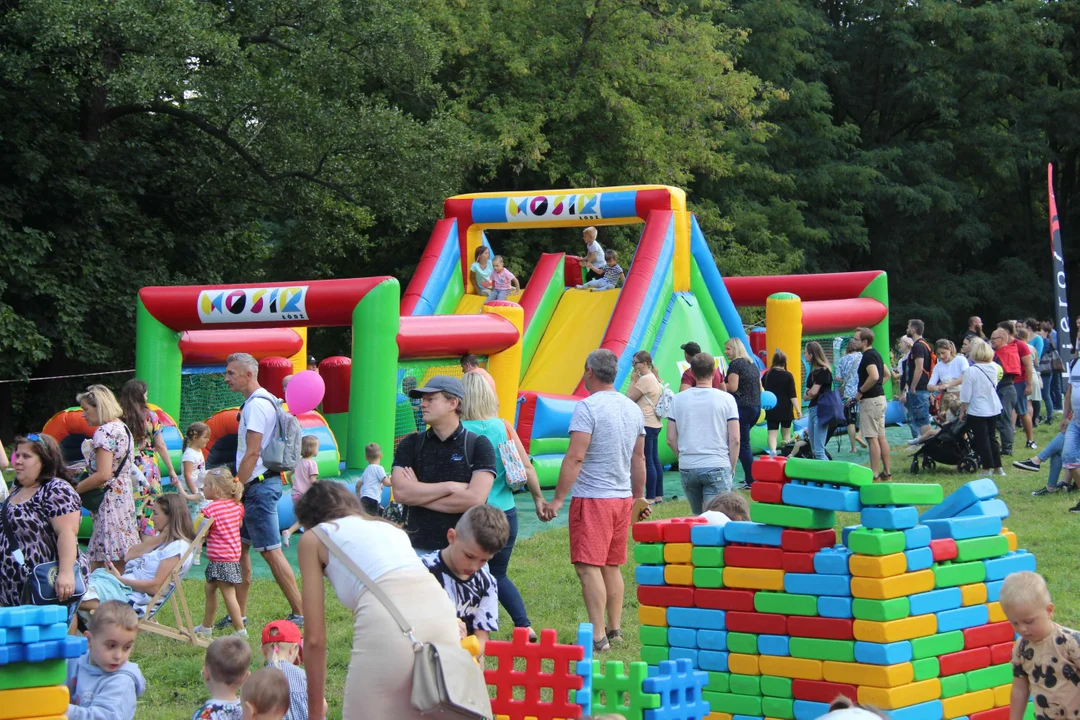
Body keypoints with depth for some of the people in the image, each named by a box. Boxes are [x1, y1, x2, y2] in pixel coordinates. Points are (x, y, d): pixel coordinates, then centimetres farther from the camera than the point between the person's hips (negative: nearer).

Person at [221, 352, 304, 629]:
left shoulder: (257, 405, -15)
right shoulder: (257, 402, 17)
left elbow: (252, 453, -20)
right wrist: (237, 487, 19)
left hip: (260, 486, -11)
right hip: (256, 485, 11)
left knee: (271, 551, -8)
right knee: (239, 547, 12)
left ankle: (300, 613, -6)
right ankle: (239, 614, 17)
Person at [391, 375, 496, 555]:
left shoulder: (478, 445, 0)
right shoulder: (411, 444, 7)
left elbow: (475, 499, -13)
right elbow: (400, 492, -7)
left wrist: (420, 494, -7)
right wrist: (451, 487, -11)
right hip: (418, 547, 2)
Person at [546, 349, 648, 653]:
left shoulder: (588, 407, -13)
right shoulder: (633, 408, 10)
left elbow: (575, 457, -18)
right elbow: (639, 459, 17)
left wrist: (558, 498, -15)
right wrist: (639, 497, 27)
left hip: (592, 497, -8)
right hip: (623, 497, 8)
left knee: (589, 567, -8)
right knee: (612, 566, 16)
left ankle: (598, 636, -14)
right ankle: (615, 629, 20)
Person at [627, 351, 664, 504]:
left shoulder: (645, 379, -15)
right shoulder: (654, 378, 16)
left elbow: (629, 398, -12)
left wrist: (633, 380, -6)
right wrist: (635, 381, 12)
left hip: (646, 425, -11)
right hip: (655, 424, 11)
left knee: (648, 462, -7)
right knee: (655, 461, 12)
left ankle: (650, 497, -6)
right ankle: (658, 495, 16)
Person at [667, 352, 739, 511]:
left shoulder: (678, 399, 4)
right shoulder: (726, 399, -3)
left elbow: (671, 440, 5)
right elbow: (734, 439, -5)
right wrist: (731, 468, 7)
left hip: (687, 468, 3)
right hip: (717, 467, -3)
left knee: (696, 518, 17)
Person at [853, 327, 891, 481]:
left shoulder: (868, 356, -16)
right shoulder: (876, 354, 15)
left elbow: (874, 376, -30)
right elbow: (886, 375, 25)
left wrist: (860, 391, -18)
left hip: (871, 400, -10)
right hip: (880, 398, 10)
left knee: (872, 438, -8)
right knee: (881, 436, 12)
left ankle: (874, 474, -8)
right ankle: (886, 472, 15)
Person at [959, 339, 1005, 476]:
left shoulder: (971, 371, -18)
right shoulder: (994, 368, -2)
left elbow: (966, 395, -14)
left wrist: (962, 411, -2)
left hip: (977, 411, -6)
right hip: (994, 409, 6)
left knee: (982, 440, 1)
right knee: (992, 438, 16)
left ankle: (987, 469, 2)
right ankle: (998, 468, 19)